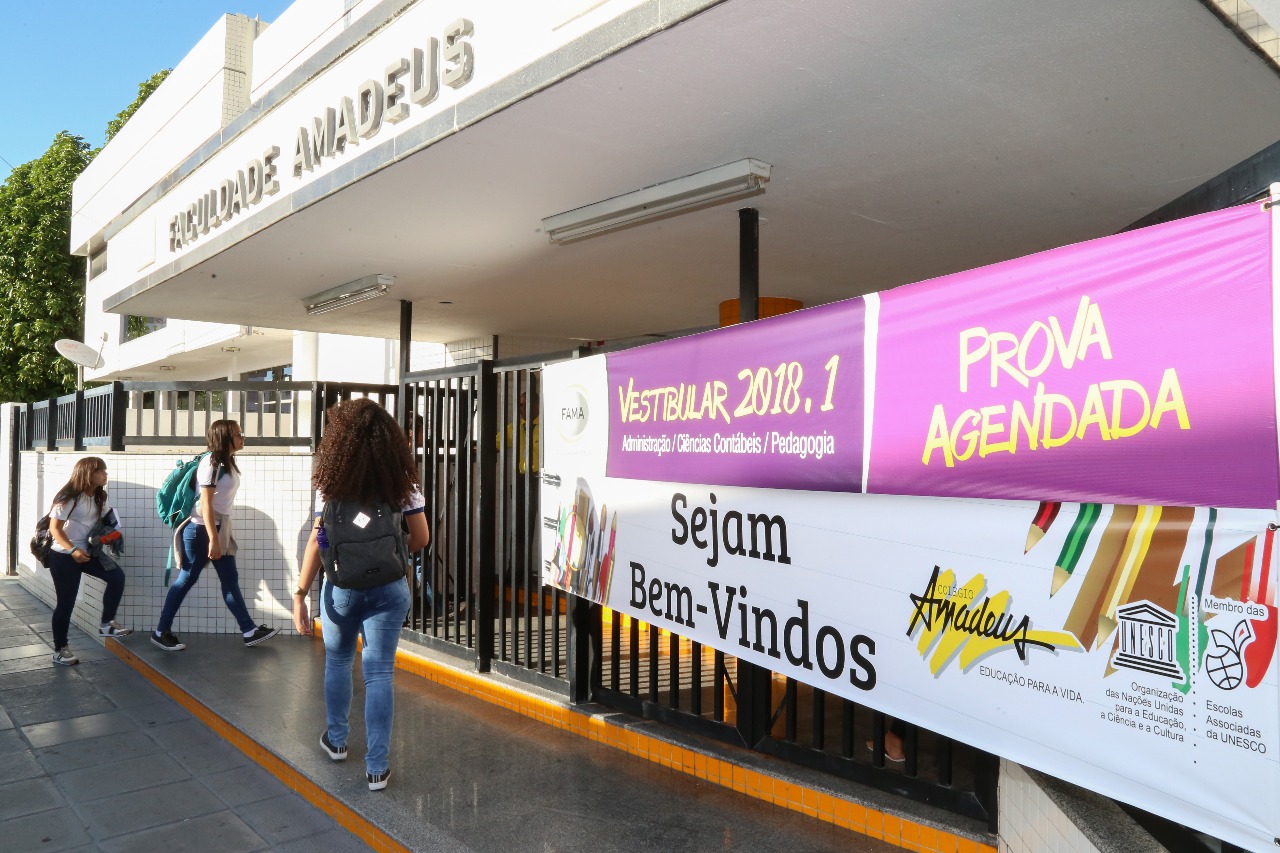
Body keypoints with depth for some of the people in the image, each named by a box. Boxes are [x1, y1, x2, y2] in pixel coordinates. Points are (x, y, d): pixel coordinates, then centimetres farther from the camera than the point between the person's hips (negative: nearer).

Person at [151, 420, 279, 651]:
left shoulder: (227, 462, 10)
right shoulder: (212, 462, -16)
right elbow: (205, 504, -19)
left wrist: (220, 535, 15)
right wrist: (212, 539, -21)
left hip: (220, 528, 9)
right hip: (201, 529, -9)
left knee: (231, 580, 9)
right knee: (186, 580, 0)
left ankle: (249, 631, 12)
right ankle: (161, 632, 13)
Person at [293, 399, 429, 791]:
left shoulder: (332, 482, -9)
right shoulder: (402, 480, -5)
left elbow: (317, 541, -11)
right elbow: (421, 538, -1)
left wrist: (300, 594, -8)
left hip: (342, 586, 0)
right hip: (389, 588, 0)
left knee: (338, 661, 22)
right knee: (379, 673, 6)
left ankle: (336, 739, 39)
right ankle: (377, 766, 8)